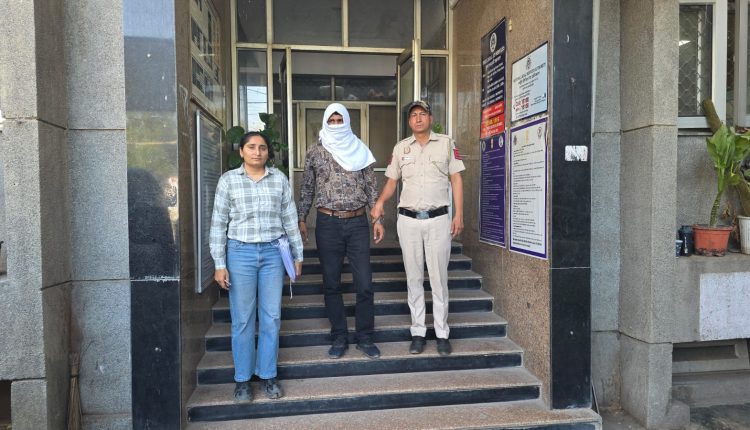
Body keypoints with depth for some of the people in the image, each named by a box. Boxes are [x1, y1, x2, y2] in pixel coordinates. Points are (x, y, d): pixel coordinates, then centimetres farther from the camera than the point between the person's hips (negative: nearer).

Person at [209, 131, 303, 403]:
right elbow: (218, 223, 0)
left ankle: (268, 376, 22)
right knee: (242, 319, 5)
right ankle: (242, 379, 20)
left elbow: (290, 219, 10)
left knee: (272, 317, 6)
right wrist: (219, 264, -4)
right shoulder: (228, 180, 1)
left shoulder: (279, 179, 6)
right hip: (240, 252, -1)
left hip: (273, 253, 2)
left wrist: (297, 255, 10)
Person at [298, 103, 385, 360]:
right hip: (328, 223, 0)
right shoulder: (315, 153, 6)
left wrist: (378, 219, 1)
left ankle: (365, 338, 14)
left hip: (358, 222, 0)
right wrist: (301, 220, 4)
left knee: (364, 284, -1)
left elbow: (372, 188, 7)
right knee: (331, 284, 6)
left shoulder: (360, 151, 6)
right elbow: (307, 189, 10)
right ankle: (339, 338, 19)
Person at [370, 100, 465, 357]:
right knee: (414, 278, 7)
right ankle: (418, 332, 16)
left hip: (438, 219, -2)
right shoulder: (400, 148, 10)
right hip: (408, 220, 2)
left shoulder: (447, 144, 5)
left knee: (439, 278, 2)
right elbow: (391, 181, 11)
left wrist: (459, 214, -4)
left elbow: (456, 179, 3)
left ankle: (442, 333, 12)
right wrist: (380, 202, -9)